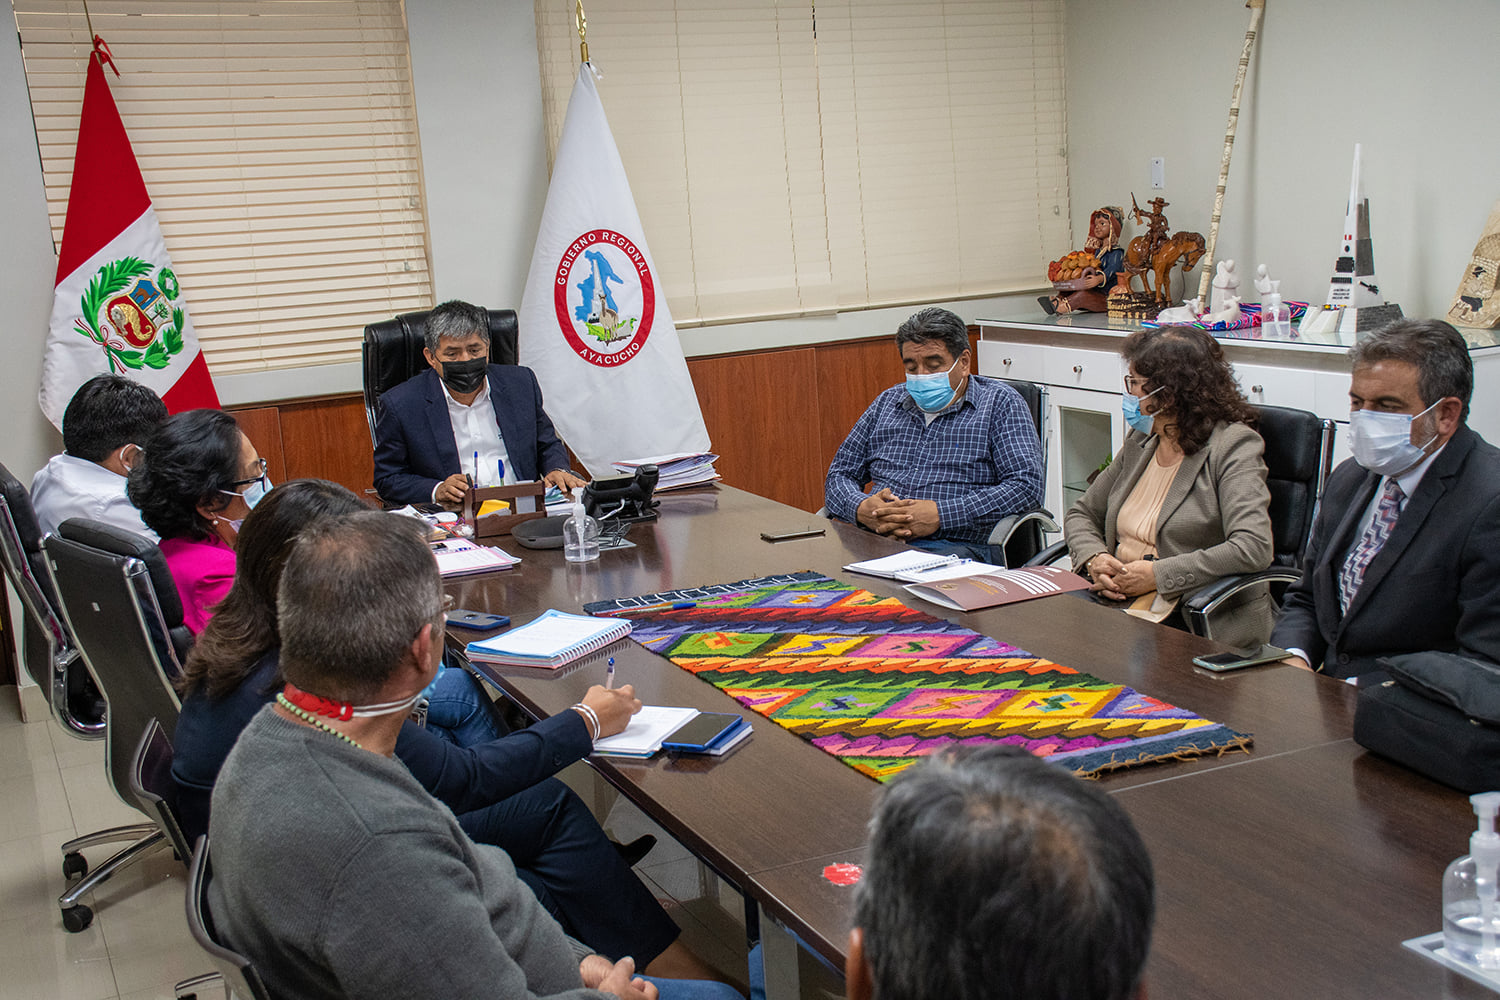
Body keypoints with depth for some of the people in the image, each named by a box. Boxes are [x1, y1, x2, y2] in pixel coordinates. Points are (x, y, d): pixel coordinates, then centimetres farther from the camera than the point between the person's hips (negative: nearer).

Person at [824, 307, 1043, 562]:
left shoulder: (999, 402, 8)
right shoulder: (887, 403, 22)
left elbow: (1026, 486, -5)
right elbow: (839, 476, 23)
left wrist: (941, 515, -15)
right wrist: (861, 509, -4)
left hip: (957, 547, -4)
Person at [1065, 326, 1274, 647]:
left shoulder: (1234, 446, -7)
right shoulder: (1140, 441, 15)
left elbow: (1254, 548, -21)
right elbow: (1081, 514, 21)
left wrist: (1157, 574, -21)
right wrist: (1094, 558, -3)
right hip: (1121, 603, 7)